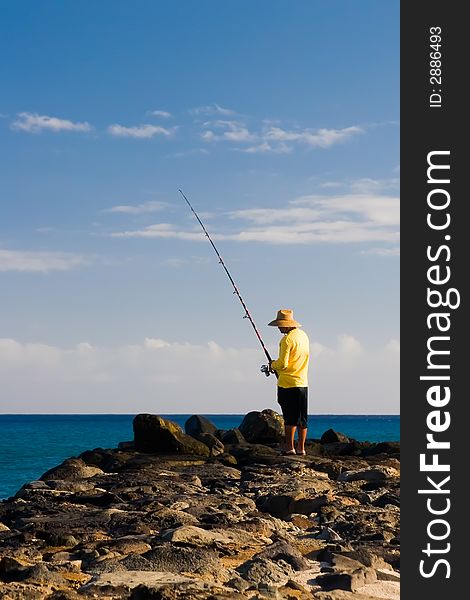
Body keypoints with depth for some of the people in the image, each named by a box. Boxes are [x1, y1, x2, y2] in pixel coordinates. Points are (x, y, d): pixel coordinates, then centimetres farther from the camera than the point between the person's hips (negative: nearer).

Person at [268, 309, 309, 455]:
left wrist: (273, 365, 3)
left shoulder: (287, 340, -15)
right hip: (303, 382, 8)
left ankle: (289, 447, -1)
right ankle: (301, 448, 12)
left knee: (290, 418, -4)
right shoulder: (303, 335, 11)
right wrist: (278, 366, 18)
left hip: (288, 384, -8)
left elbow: (282, 364, -19)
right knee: (302, 419, 8)